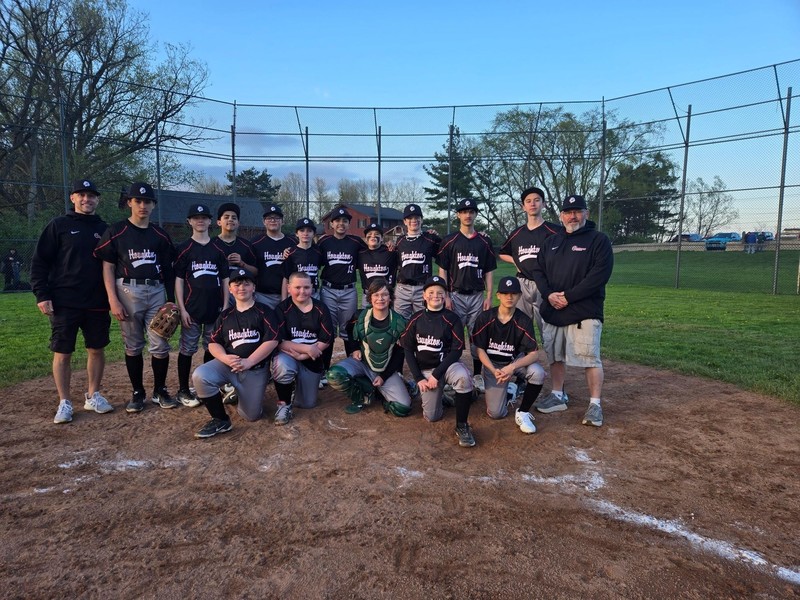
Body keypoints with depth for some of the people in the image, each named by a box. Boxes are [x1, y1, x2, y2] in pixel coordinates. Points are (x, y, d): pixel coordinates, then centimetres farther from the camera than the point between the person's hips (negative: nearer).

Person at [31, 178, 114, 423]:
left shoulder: (104, 228, 9)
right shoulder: (59, 225, 0)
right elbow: (40, 262, -2)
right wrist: (42, 295, -10)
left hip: (97, 303, 3)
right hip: (65, 304, -3)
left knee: (97, 350, 9)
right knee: (62, 353, 3)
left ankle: (92, 396, 22)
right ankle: (64, 403, 14)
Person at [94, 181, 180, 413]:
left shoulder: (160, 235, 10)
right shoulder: (116, 231, 1)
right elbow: (108, 267, 0)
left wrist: (171, 301, 7)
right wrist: (113, 300, -9)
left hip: (157, 292, 2)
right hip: (128, 292, -2)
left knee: (161, 346, 1)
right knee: (133, 347, 6)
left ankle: (160, 391, 16)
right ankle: (138, 393, 19)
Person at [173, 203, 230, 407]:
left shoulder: (218, 249, 9)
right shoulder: (184, 249, 1)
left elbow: (225, 278, 9)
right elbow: (178, 279, -2)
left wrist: (225, 305, 2)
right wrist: (182, 309, -9)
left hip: (215, 308, 3)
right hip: (192, 308, -3)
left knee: (212, 348, 9)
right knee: (187, 349, 2)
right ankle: (183, 391, 12)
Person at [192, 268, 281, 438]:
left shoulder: (264, 312, -1)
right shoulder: (226, 315, 11)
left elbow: (272, 341, -11)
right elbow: (213, 343, 9)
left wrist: (248, 362, -20)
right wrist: (225, 358, -14)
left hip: (256, 369, -2)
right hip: (228, 364, 3)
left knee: (251, 415, -5)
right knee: (200, 376, -27)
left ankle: (238, 394, 30)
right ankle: (221, 420, -9)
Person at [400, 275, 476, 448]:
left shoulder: (452, 319, -8)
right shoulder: (416, 319, 0)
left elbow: (457, 351, -11)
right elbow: (408, 349, 3)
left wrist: (437, 374, -18)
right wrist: (419, 378, -5)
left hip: (448, 364, -2)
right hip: (425, 369, 2)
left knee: (463, 377, -37)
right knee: (432, 416, -5)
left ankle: (462, 426, -20)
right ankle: (439, 393, 29)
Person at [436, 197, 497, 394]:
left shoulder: (484, 241, 8)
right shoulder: (449, 240, 3)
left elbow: (488, 271, 9)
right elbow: (442, 270, 1)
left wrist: (489, 296, 0)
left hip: (478, 296, 2)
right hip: (456, 295, -2)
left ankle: (477, 375, 16)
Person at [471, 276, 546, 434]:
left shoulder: (524, 321, -15)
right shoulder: (485, 318, -14)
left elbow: (534, 354, -21)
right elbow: (480, 350, -9)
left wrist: (512, 368, -38)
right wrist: (494, 371, -25)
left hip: (516, 361, 0)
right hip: (492, 364, 0)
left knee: (538, 373, -34)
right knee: (496, 413, -11)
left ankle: (523, 413, -10)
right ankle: (509, 388, 24)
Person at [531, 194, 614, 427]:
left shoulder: (598, 240, -3)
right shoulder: (552, 242, 15)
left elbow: (600, 274, -14)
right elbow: (538, 271, 11)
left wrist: (568, 296, -18)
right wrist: (549, 295, -9)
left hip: (584, 312, -5)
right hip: (552, 311, 6)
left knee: (590, 358, -7)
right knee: (555, 356, 13)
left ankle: (595, 405, 3)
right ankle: (558, 396, 26)